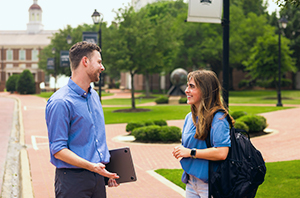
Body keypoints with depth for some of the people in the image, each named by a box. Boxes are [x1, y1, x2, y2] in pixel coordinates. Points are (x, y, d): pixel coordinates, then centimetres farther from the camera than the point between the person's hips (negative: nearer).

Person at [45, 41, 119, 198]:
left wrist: (107, 171, 12)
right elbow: (58, 150, -17)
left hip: (98, 178, 7)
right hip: (72, 178, -7)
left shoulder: (94, 96, 13)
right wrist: (91, 166, -26)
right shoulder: (60, 102, -15)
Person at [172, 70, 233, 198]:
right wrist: (180, 151, 1)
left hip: (210, 184, -7)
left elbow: (221, 153, -25)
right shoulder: (189, 117, 12)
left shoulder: (218, 119, -15)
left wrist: (190, 152, -18)